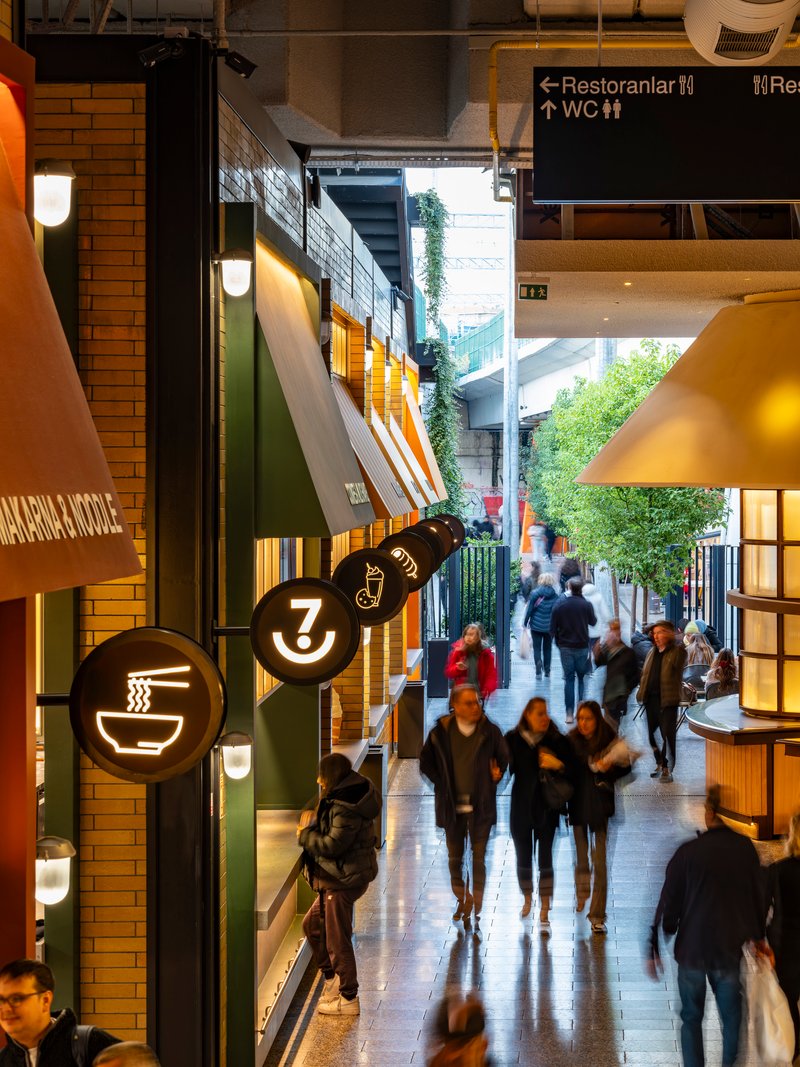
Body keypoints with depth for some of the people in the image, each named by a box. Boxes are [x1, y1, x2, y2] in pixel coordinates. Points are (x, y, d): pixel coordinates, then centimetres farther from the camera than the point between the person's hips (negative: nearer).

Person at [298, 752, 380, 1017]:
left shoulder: (345, 807, -23)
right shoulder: (341, 799, 10)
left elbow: (333, 844, -25)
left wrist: (305, 834, -10)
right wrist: (314, 824, 2)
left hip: (344, 881, -11)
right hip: (336, 879, 11)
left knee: (337, 940, -1)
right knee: (312, 925, 21)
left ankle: (348, 999, 9)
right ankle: (332, 978, 31)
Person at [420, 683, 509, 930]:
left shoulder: (490, 731, -4)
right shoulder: (441, 733, -3)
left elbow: (503, 759, 10)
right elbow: (426, 762, 8)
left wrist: (497, 774, -8)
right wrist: (442, 785, 1)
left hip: (481, 805, -1)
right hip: (452, 806, 1)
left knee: (479, 859, 0)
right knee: (454, 858, 10)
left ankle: (476, 907, 9)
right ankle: (462, 901, 28)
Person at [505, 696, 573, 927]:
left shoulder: (557, 741, -6)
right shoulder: (513, 739, -5)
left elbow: (571, 772, -4)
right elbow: (507, 767, -6)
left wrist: (559, 765, -23)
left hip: (547, 807, -1)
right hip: (521, 807, 1)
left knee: (545, 856, -1)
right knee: (523, 856, 11)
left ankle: (544, 909, 7)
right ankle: (527, 899, 33)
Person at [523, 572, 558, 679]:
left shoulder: (535, 593, -7)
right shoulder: (555, 596, -2)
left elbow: (529, 609, -6)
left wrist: (525, 622, 3)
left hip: (536, 626, -2)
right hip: (549, 626, 2)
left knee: (537, 647, 4)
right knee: (547, 648, 15)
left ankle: (538, 662, -24)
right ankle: (547, 670, 17)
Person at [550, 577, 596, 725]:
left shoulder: (559, 605, -6)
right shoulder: (586, 605, -9)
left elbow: (552, 628, -4)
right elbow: (593, 622, 8)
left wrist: (557, 639, 12)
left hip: (565, 647, 1)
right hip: (582, 646, -1)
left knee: (569, 679, 7)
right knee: (582, 678, 11)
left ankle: (569, 714, 1)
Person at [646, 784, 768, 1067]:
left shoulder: (688, 852, -10)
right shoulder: (746, 849, -4)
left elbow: (668, 904, -6)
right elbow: (758, 897, 6)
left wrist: (654, 949, 3)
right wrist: (758, 937, 20)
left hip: (692, 949, -1)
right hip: (732, 949, 1)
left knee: (691, 1018, 12)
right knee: (732, 1020, 12)